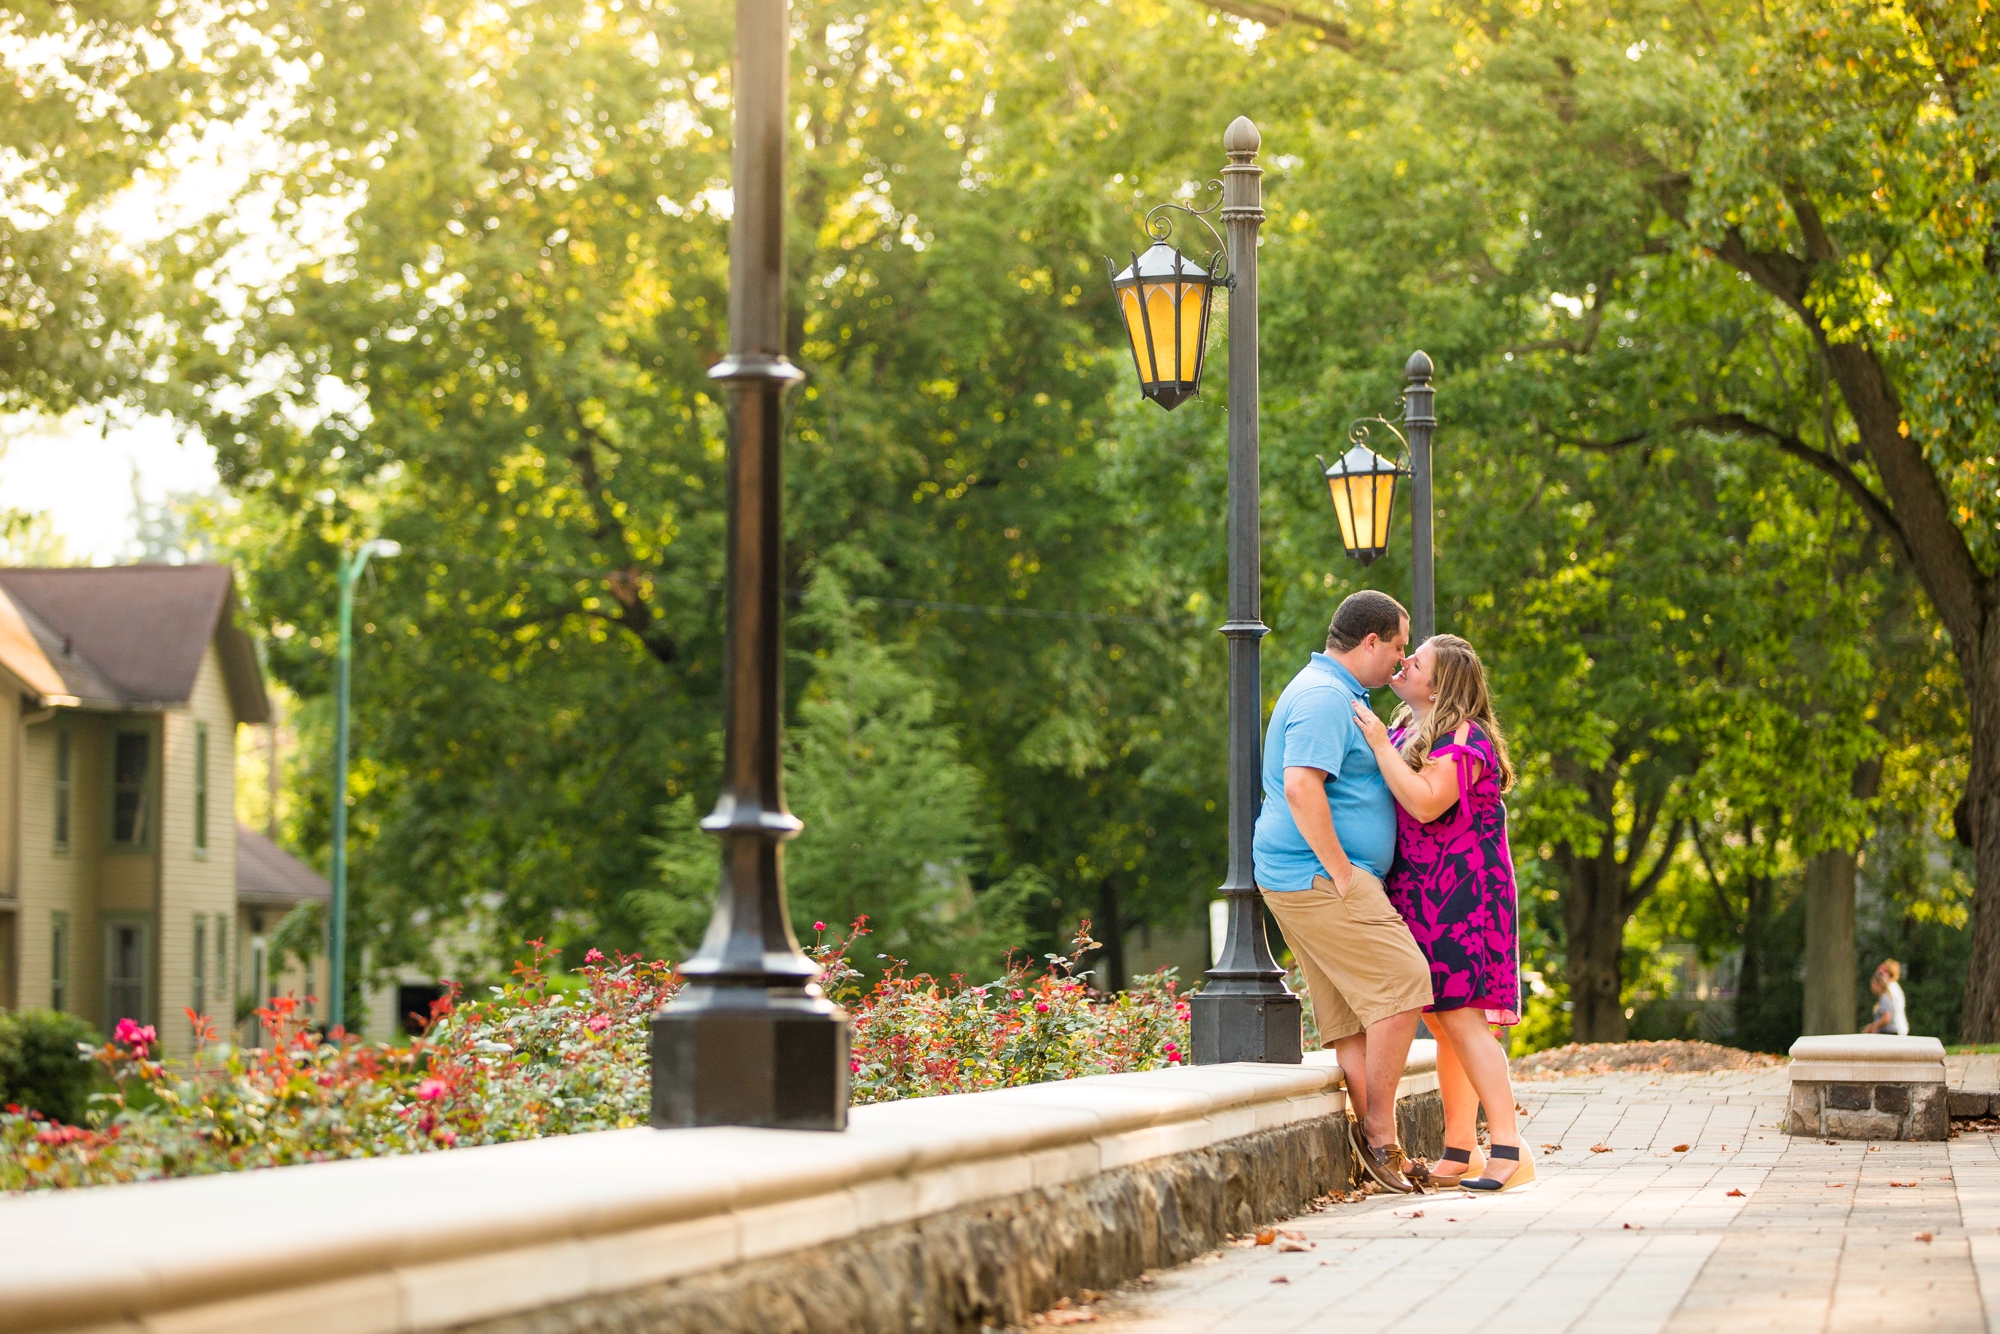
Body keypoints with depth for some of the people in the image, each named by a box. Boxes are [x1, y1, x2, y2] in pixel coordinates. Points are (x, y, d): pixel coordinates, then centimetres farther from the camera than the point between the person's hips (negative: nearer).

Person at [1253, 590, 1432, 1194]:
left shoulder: (1333, 693, 22)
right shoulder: (1324, 697, -14)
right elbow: (1301, 786, -26)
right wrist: (1341, 871, -22)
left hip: (1321, 879, 11)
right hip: (1318, 877, -11)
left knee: (1354, 1016, 6)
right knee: (1402, 985, -13)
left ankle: (1377, 1142, 5)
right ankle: (1379, 1131, -10)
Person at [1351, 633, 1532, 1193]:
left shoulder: (1465, 739, -13)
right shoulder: (1404, 730, 15)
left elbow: (1424, 803, -27)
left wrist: (1378, 743, -22)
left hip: (1459, 896, -9)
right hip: (1420, 899, 9)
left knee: (1459, 1017, -14)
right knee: (1444, 1023, 11)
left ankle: (1510, 1151, -15)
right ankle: (1459, 1152, 16)